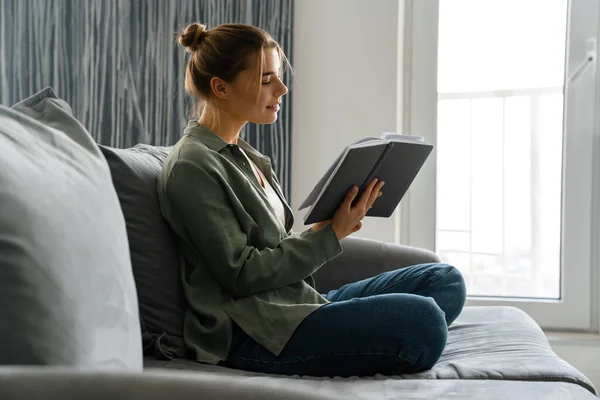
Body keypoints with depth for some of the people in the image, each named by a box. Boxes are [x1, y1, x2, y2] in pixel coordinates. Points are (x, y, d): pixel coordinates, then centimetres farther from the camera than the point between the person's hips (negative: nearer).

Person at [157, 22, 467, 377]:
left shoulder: (246, 156, 18)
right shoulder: (192, 166, -10)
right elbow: (242, 274, -14)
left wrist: (334, 225, -1)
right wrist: (330, 234, -12)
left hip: (299, 300, 10)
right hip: (255, 334, -10)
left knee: (445, 280, 1)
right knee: (422, 319, -28)